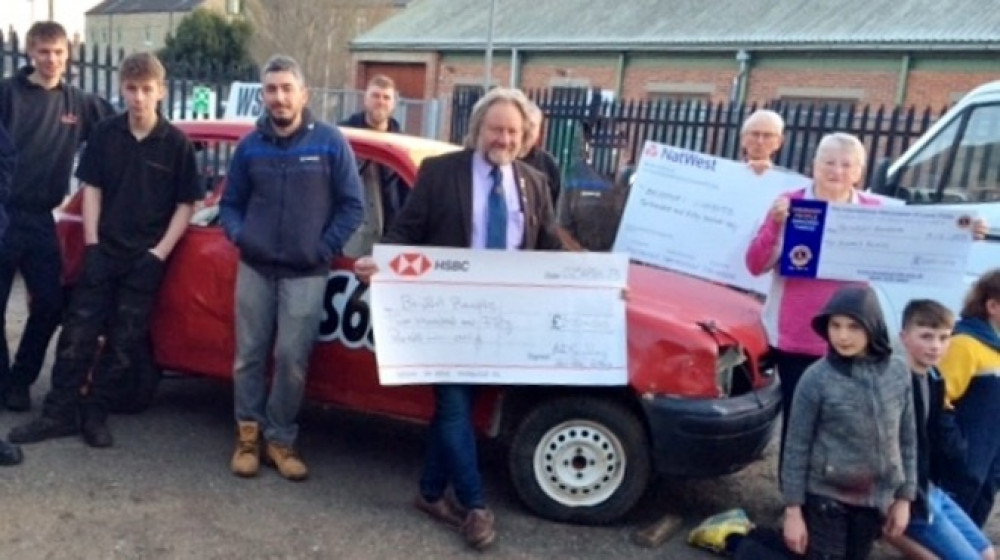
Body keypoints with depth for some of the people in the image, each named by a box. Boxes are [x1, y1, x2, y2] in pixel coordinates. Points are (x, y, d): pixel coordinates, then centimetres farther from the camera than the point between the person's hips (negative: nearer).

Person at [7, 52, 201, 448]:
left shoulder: (176, 143, -6)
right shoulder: (105, 134, 1)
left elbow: (186, 203, -3)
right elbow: (92, 189, 6)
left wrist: (161, 252, -8)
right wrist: (91, 241, -2)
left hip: (147, 259, -2)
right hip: (103, 252, 2)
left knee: (125, 345, 4)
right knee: (78, 335, 2)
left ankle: (94, 414, 17)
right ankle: (59, 413, 11)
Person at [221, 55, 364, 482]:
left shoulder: (330, 142, -2)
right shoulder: (250, 146, 7)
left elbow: (351, 205, -1)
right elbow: (230, 203, 14)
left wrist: (326, 249, -8)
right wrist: (238, 235, -6)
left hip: (306, 274, -3)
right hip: (254, 268, 3)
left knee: (292, 359, -1)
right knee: (249, 355, 7)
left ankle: (280, 440, 14)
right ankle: (248, 434, 21)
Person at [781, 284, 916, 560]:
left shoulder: (898, 372, -4)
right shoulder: (816, 378, -15)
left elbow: (907, 439, 6)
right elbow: (797, 447, -9)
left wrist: (904, 497, 6)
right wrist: (793, 510, -8)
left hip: (876, 500, 4)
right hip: (826, 498, -4)